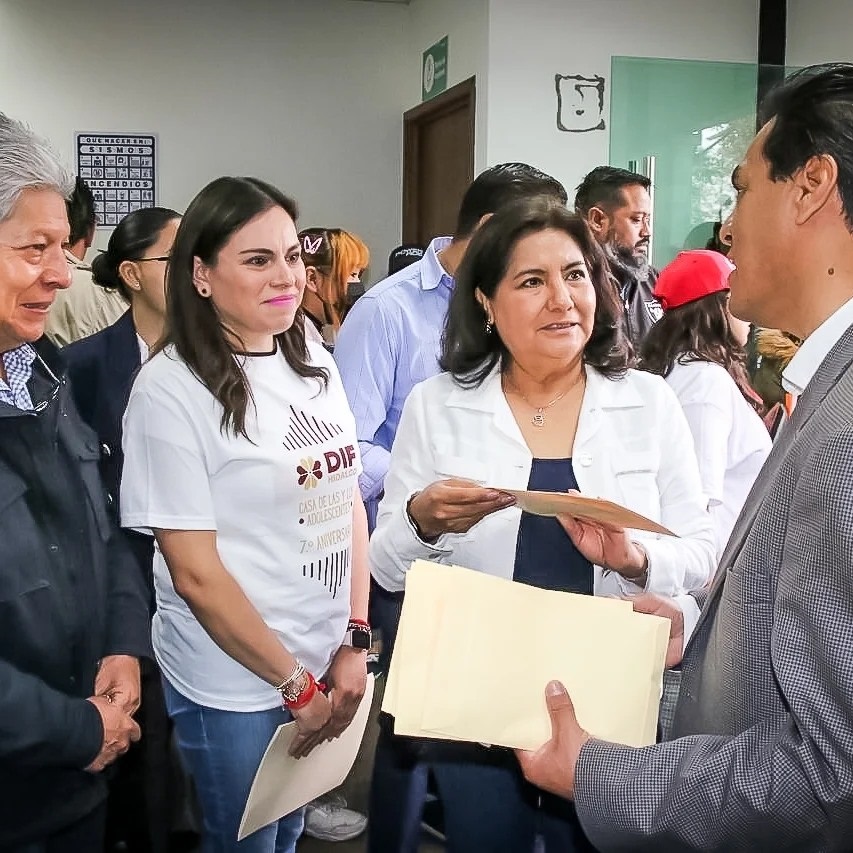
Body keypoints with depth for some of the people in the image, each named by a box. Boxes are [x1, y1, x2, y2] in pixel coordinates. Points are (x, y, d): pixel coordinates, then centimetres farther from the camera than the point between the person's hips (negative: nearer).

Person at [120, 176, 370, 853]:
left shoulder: (316, 365, 1)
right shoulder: (171, 387, -17)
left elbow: (349, 504, 7)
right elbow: (195, 572, -16)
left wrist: (355, 641, -1)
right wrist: (295, 684, -12)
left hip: (328, 664, 5)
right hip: (234, 683, -5)